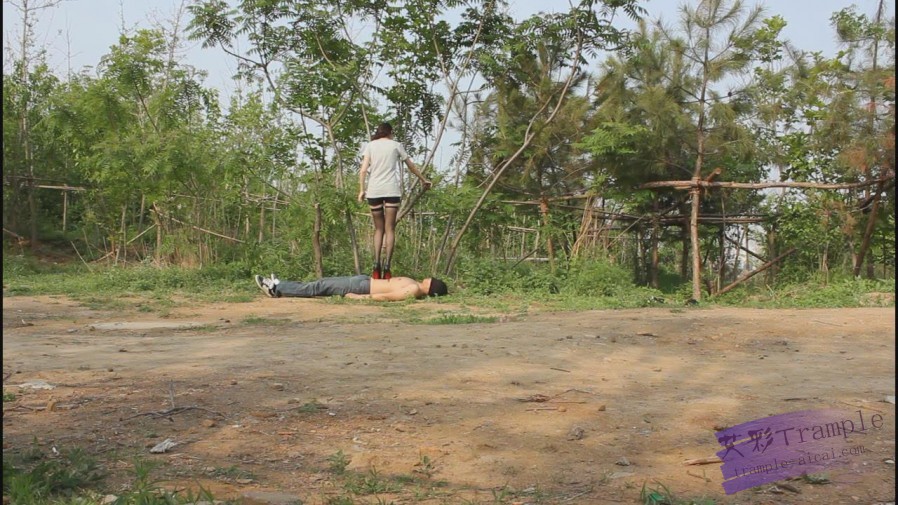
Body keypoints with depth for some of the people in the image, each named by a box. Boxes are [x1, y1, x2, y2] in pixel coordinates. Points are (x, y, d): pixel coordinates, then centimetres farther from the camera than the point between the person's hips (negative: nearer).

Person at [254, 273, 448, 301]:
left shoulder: (414, 290, -27)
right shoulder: (416, 286, 0)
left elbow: (386, 297, -28)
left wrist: (360, 298, -26)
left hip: (362, 287, -9)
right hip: (364, 281, 9)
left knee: (319, 287, -1)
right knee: (322, 284, 14)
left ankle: (276, 289, 11)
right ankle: (279, 286, 24)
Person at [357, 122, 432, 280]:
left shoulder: (370, 146, 11)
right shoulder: (396, 145, 10)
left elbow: (363, 170, 0)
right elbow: (411, 166, 19)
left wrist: (362, 190, 5)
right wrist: (424, 180, 31)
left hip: (374, 191, 1)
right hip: (391, 190, -1)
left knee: (379, 229, 11)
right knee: (390, 229, 1)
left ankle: (376, 264, -4)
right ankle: (387, 265, -8)